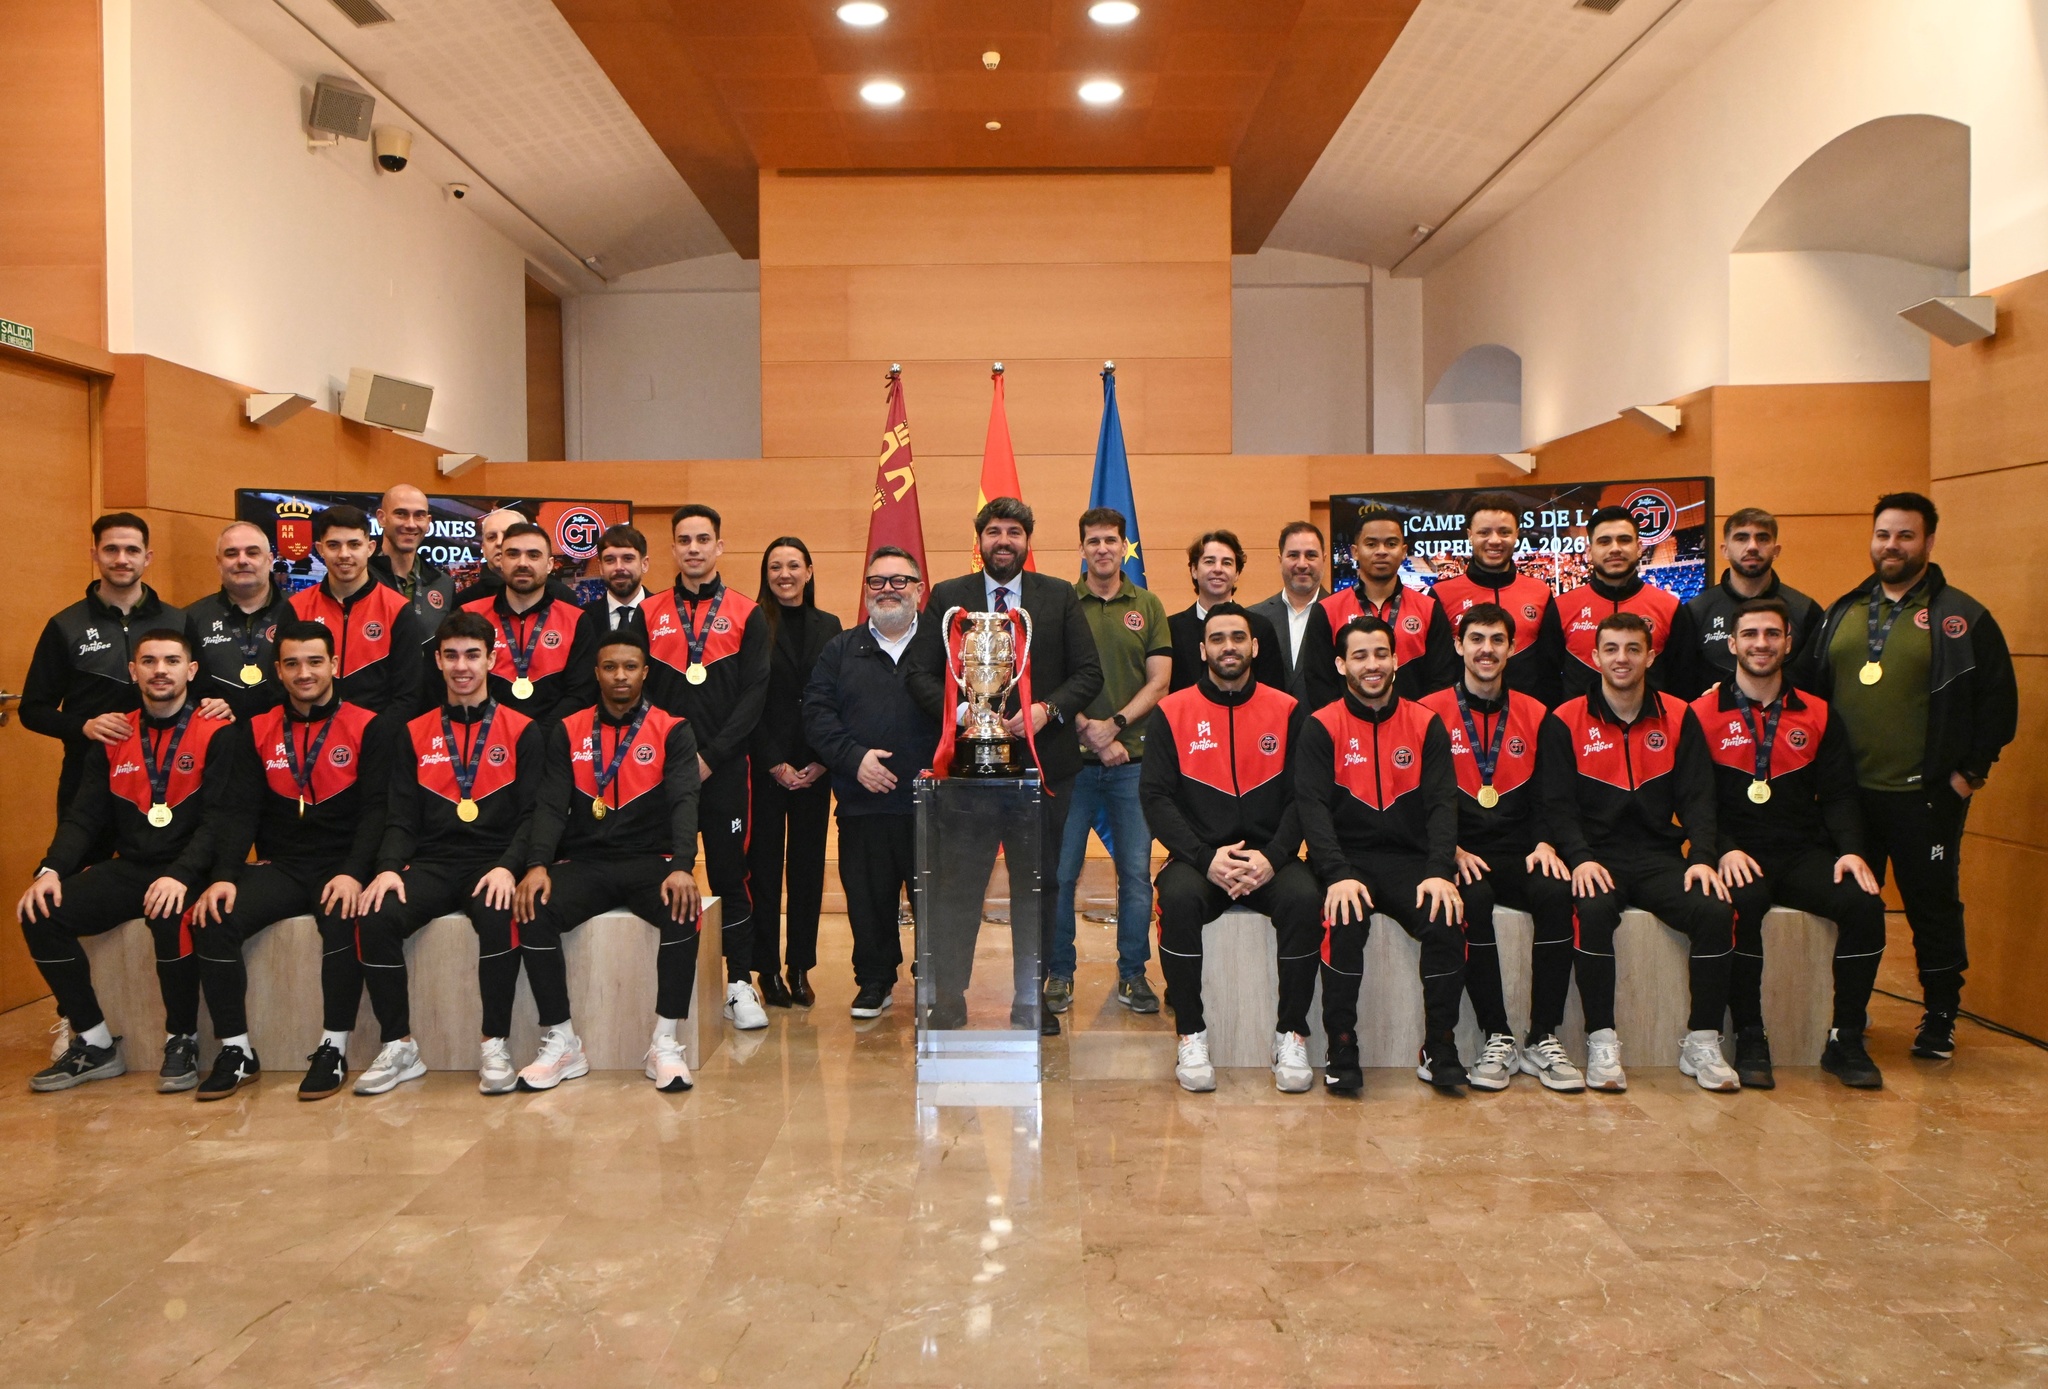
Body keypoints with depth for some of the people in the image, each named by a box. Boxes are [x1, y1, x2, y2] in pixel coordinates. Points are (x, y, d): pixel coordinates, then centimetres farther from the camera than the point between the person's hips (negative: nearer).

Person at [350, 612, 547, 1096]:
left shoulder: (522, 731, 7)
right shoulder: (416, 734, 15)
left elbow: (532, 814, 0)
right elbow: (401, 818, 10)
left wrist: (508, 867, -17)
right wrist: (388, 867, -10)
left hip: (494, 863, -3)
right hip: (432, 863, 3)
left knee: (499, 917, -35)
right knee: (375, 918, -26)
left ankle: (496, 1046, -19)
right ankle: (398, 1047, -9)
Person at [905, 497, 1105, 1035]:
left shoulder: (1060, 596, 7)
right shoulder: (947, 597, 6)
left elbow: (1089, 672, 3)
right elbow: (920, 675, 3)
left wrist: (1047, 709, -13)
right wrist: (959, 712, -15)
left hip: (1044, 761, 1)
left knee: (1039, 885, 9)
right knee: (959, 885, 3)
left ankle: (1033, 997, 21)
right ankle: (948, 999, 14)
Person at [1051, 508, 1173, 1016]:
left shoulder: (1148, 607, 9)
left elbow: (1159, 680, 3)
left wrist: (1116, 723, -10)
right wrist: (1089, 732, -11)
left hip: (1133, 758, 1)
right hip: (1071, 757, -1)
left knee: (1136, 872, 4)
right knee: (1060, 870, 1)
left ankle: (1132, 974, 16)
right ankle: (1059, 972, 14)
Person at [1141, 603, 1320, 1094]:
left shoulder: (1287, 711, 7)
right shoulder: (1172, 713, 4)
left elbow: (1303, 796, 2)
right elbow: (1157, 798, -2)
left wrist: (1272, 857, -15)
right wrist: (1207, 858, -16)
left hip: (1268, 857, 1)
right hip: (1199, 856, -1)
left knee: (1304, 898, -29)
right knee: (1178, 898, -32)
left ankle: (1291, 1034, -12)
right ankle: (1190, 1035, -16)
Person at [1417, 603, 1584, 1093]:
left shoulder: (1533, 714, 14)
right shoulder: (1431, 712, 4)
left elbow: (1547, 794, 13)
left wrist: (1543, 842, -7)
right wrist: (1451, 849, -14)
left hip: (1519, 854, 3)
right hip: (1460, 854, -3)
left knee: (1557, 893, -29)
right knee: (1473, 900, -35)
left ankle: (1543, 1041, -19)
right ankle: (1496, 1039, -23)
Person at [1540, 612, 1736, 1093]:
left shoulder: (1679, 718, 10)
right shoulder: (1565, 721, 3)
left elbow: (1697, 797, 6)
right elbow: (1558, 803, -2)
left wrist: (1702, 857, -12)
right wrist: (1580, 857, -19)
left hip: (1660, 855, 3)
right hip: (1596, 856, -2)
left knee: (1716, 912, -25)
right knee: (1592, 913, -34)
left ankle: (1702, 1043, -10)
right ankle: (1601, 1042, -22)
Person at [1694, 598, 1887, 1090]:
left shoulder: (1818, 716, 14)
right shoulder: (1704, 715, 3)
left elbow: (1838, 795, 10)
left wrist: (1849, 849, -8)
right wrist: (1724, 850, -18)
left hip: (1804, 853, 3)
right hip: (1738, 854, -3)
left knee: (1865, 903, -24)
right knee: (1743, 905, -35)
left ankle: (1846, 1040, -8)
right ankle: (1750, 1040, -20)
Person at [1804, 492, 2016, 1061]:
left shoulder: (1960, 618, -1)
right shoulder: (1841, 614, 11)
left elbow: (1998, 701, -2)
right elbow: (1810, 693, 14)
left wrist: (1971, 771, -6)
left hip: (1924, 797, -4)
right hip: (1847, 794, 4)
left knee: (1934, 907, 5)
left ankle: (1940, 1019, 19)